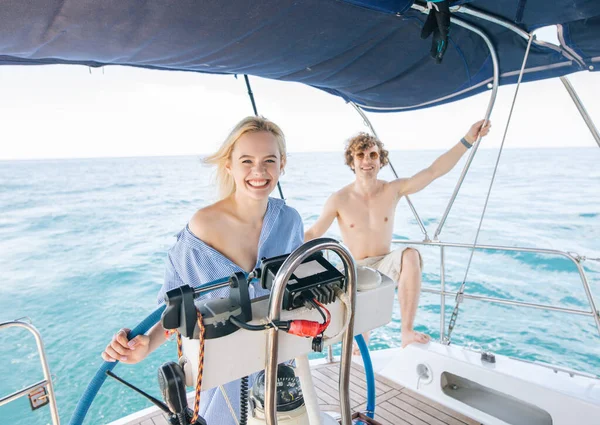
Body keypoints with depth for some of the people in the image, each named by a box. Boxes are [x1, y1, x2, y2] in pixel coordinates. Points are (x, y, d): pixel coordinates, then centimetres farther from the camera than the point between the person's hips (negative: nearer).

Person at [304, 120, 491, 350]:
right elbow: (313, 234, -8)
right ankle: (360, 349, 29)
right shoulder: (339, 200, -10)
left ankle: (407, 332, -25)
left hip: (384, 265, 1)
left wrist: (468, 140, -22)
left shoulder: (393, 190, -6)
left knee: (411, 254, -33)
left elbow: (434, 171, -14)